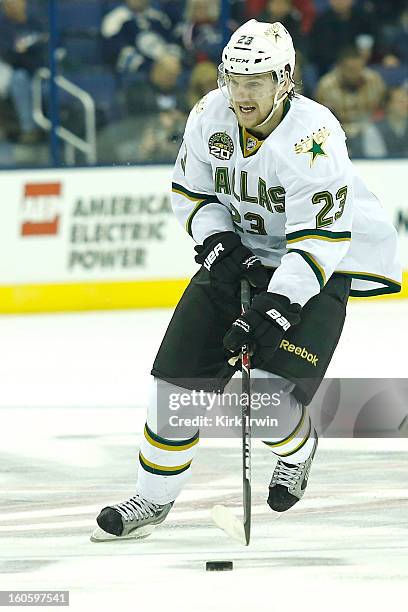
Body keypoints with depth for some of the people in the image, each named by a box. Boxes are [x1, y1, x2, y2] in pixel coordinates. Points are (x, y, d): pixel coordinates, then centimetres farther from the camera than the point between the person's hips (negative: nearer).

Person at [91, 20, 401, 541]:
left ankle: (299, 448, 18)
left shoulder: (312, 137, -29)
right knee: (179, 372, -3)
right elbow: (191, 191, 4)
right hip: (241, 254, 6)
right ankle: (154, 499, 11)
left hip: (322, 263, -6)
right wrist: (220, 246, -12)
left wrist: (275, 307, -36)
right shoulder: (210, 116, -11)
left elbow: (320, 238, -30)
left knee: (270, 392, -18)